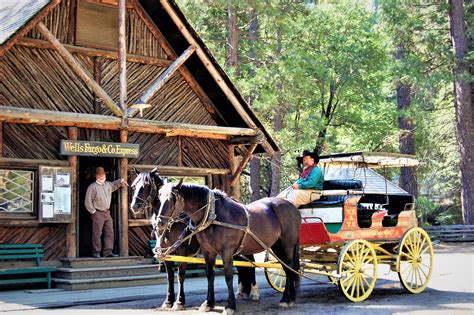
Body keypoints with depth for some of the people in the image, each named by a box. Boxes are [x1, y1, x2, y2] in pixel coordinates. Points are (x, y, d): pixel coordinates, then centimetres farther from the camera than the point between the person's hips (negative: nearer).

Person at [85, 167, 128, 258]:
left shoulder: (108, 185, 14)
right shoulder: (92, 187, -6)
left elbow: (115, 184, 36)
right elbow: (88, 201, -8)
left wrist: (121, 181, 16)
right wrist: (93, 212, -11)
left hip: (107, 213, 7)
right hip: (97, 213, -7)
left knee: (109, 233, 3)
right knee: (97, 234, -5)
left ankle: (108, 252, 4)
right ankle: (96, 253, 0)